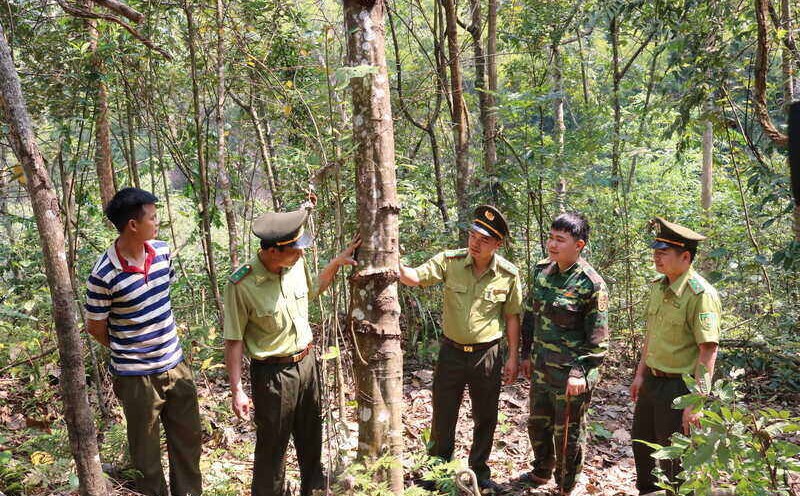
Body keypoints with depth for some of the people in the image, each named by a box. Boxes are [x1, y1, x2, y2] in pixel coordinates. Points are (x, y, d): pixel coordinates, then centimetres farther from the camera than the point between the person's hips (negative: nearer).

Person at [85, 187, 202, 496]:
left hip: (175, 365, 6)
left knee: (188, 439, 18)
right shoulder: (104, 275, -20)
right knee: (146, 451, 13)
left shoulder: (162, 251, -3)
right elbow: (95, 327, -7)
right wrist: (126, 352, 6)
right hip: (137, 376, -5)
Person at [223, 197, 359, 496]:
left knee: (311, 438, 22)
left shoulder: (296, 264, -5)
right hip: (272, 373, -6)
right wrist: (237, 391, -15)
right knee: (272, 446, 9)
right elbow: (234, 341, -15)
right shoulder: (241, 285, -22)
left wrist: (336, 263, 5)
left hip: (306, 363, 6)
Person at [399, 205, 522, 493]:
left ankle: (479, 473, 36)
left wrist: (513, 357, 1)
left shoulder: (508, 274, -9)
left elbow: (512, 317, 0)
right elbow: (415, 277, -24)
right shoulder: (450, 261, -12)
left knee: (485, 419, 14)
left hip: (487, 354, 0)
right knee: (443, 417, 13)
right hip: (452, 351, 0)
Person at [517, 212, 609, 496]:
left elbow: (597, 337, -15)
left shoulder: (591, 284, -17)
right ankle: (541, 472, 47)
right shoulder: (541, 272, 2)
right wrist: (526, 354, 14)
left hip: (570, 375, -6)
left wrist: (580, 372, -19)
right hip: (540, 368, 7)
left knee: (567, 433, 10)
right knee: (538, 423, 22)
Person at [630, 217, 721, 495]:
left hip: (678, 386, -8)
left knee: (674, 461, 8)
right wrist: (641, 373, 17)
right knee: (642, 445, 24)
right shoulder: (658, 285, 3)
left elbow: (708, 351, -24)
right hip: (652, 381, 8)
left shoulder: (701, 294, -22)